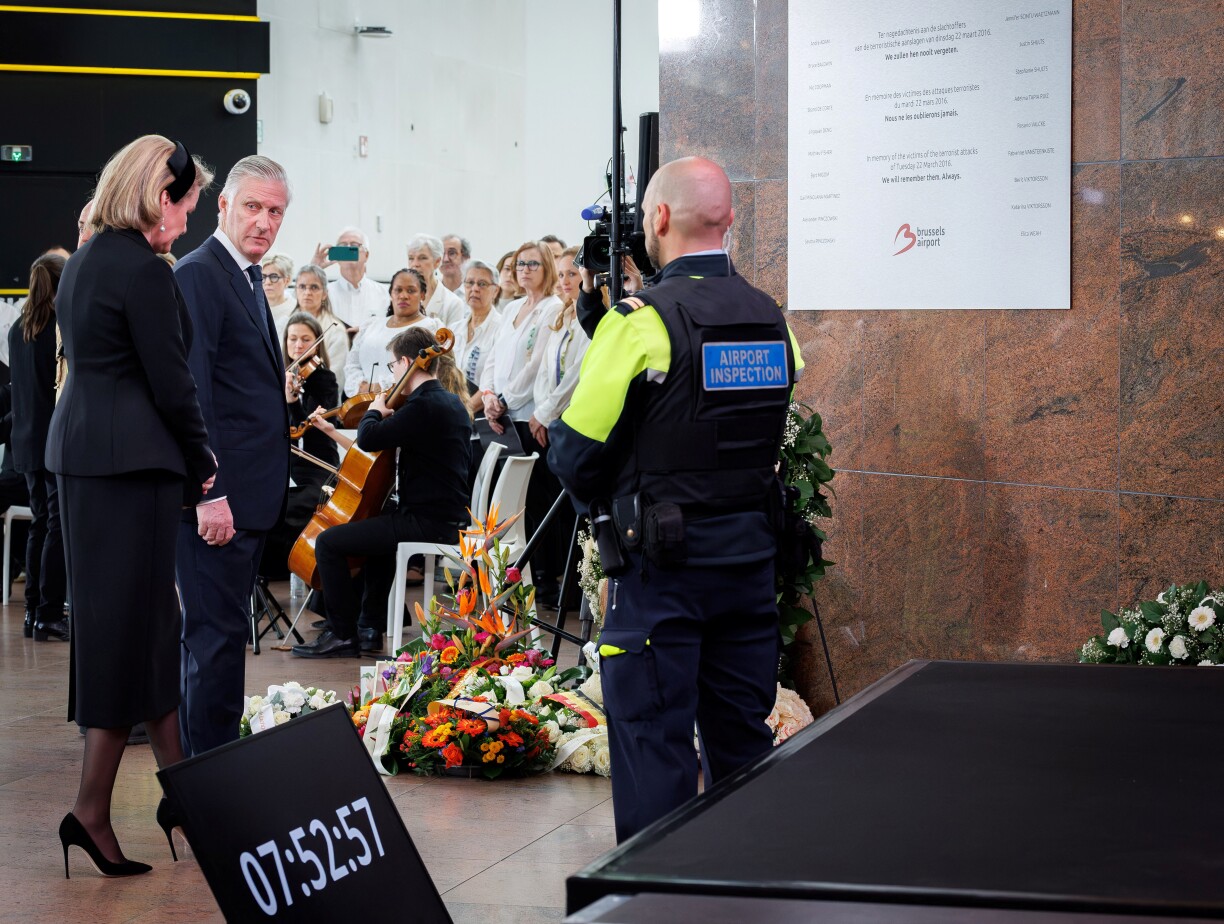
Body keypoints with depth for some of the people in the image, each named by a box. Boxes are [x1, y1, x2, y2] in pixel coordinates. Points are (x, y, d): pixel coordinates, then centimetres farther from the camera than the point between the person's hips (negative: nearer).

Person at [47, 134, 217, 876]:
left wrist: (186, 457, 13)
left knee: (150, 619, 15)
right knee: (127, 624, -3)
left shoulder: (85, 261, 14)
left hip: (84, 448, 9)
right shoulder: (144, 272, -15)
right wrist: (203, 462, 0)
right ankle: (92, 809, 1)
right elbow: (171, 381, -15)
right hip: (132, 460, -9)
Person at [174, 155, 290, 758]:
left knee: (219, 631, 15)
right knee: (218, 633, -6)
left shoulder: (249, 278, 18)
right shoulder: (199, 275, -13)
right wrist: (209, 494, -22)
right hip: (217, 493, -10)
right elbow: (191, 392, -19)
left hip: (249, 492, 10)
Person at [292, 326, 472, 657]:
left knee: (328, 542, -8)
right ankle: (370, 628, 39)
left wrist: (375, 410, -3)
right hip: (450, 519, 11)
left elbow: (368, 439, -24)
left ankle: (342, 635, 0)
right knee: (376, 525, 38)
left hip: (427, 523, -11)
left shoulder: (423, 406, -19)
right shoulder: (451, 403, 14)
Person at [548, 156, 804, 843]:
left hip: (664, 559, -6)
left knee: (653, 735, 1)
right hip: (752, 553, 6)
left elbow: (577, 451, -10)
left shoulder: (641, 321, -14)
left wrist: (600, 500, 8)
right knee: (743, 734, 16)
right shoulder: (773, 320, 5)